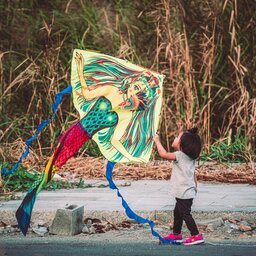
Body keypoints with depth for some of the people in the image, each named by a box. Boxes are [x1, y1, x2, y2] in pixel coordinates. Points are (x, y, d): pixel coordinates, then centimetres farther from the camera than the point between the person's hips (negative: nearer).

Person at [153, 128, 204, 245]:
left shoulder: (180, 155, -16)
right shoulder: (190, 157, 11)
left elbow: (164, 154, -21)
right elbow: (193, 174, 16)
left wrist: (157, 141, -9)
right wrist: (195, 187, 23)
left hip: (184, 193, -10)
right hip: (189, 191, 10)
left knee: (185, 213, -6)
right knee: (177, 212, 19)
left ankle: (196, 235, -6)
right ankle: (176, 234, 28)